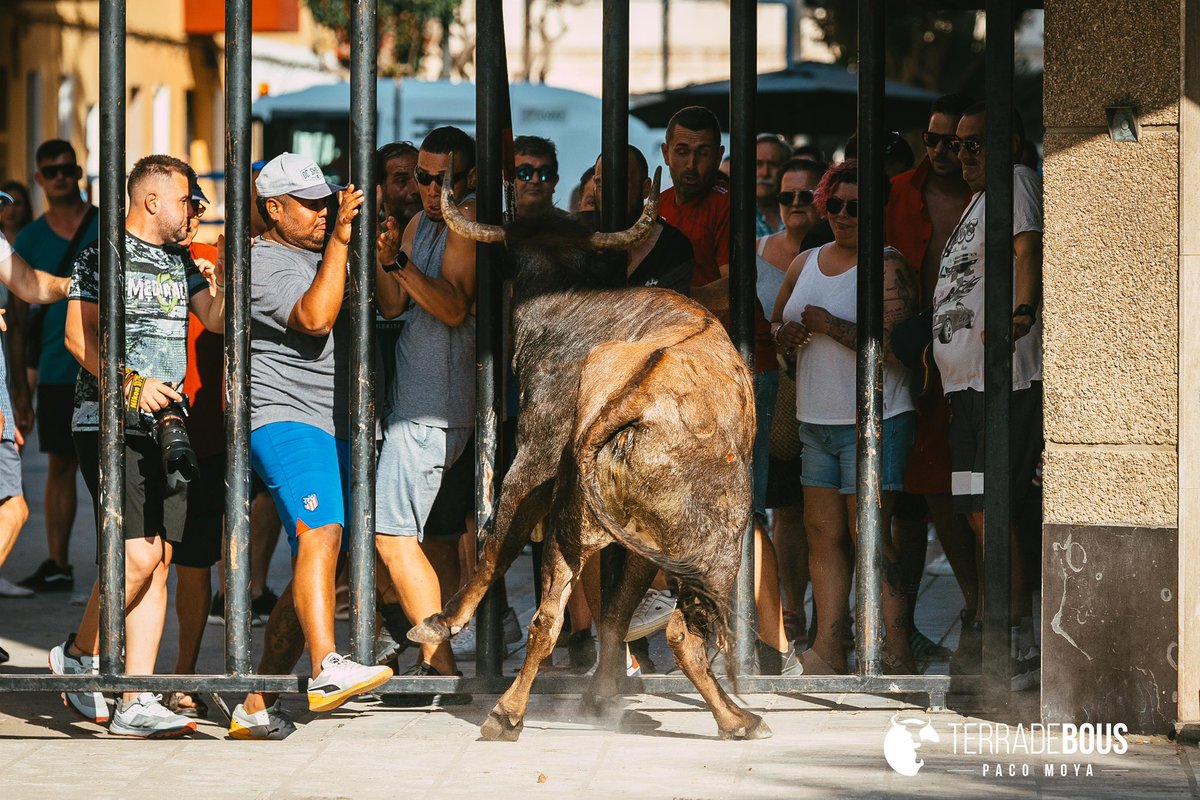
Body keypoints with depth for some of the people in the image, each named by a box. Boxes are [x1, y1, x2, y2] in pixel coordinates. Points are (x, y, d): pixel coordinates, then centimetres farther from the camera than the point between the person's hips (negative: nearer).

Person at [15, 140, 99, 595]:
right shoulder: (30, 239, 8)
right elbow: (20, 309, 10)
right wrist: (19, 372, 3)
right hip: (55, 368, 3)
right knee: (60, 466, 5)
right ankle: (57, 565, 9)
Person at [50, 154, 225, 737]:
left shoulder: (179, 263, 19)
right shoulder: (103, 256, -2)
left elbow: (217, 318, 7)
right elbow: (79, 334, -10)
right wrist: (131, 384, -19)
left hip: (165, 427, 7)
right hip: (110, 426, -7)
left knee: (157, 564, 1)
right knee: (137, 556, -16)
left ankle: (135, 701, 0)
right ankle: (79, 656, 7)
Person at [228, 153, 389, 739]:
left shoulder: (320, 255, 22)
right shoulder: (263, 263, -5)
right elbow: (315, 317, -21)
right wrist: (340, 241, -20)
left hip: (334, 428, 9)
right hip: (285, 420, -9)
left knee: (314, 563, 6)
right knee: (320, 533, -28)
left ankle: (256, 706, 11)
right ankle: (327, 669, -43)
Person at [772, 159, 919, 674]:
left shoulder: (887, 266, -8)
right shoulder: (805, 264, 15)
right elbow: (776, 324, 23)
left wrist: (831, 326, -18)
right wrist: (785, 333, -1)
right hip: (816, 421, 7)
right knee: (822, 534, 4)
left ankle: (895, 656, -9)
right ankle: (828, 652, 5)